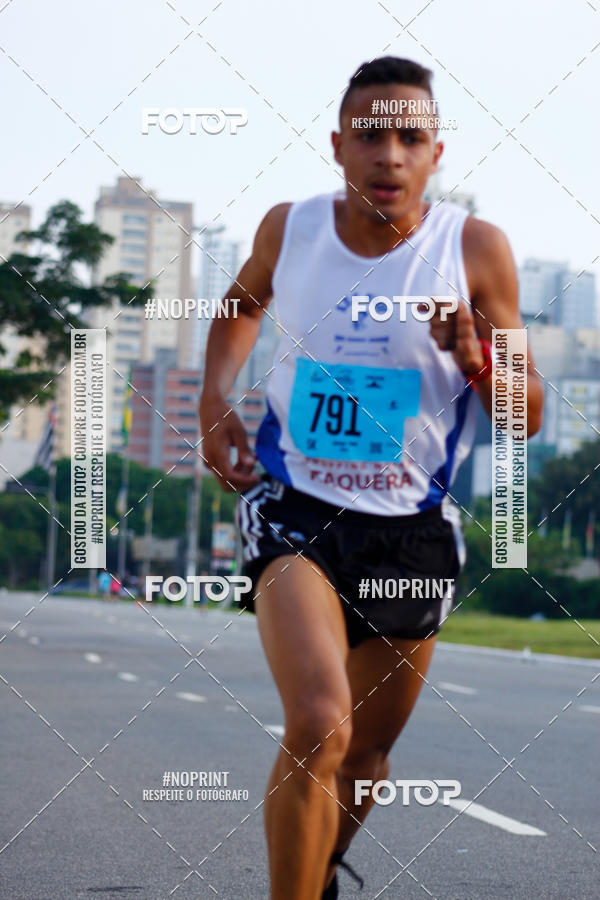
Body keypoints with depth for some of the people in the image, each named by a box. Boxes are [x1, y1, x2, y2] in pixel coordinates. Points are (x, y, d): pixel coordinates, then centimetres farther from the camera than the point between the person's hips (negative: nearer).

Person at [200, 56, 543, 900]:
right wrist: (215, 397, 5)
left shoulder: (476, 250, -8)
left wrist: (475, 360, -24)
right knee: (318, 728, -26)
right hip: (295, 508, -1)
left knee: (369, 750, 17)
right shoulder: (288, 228, -4)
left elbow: (526, 417, -4)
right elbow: (243, 303, 21)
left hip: (411, 528, 1)